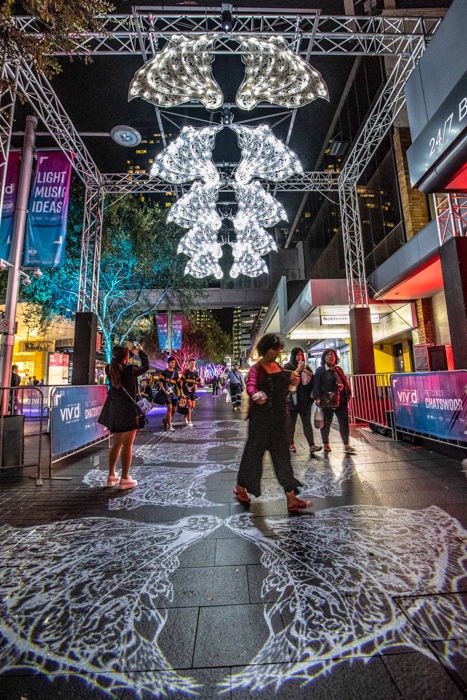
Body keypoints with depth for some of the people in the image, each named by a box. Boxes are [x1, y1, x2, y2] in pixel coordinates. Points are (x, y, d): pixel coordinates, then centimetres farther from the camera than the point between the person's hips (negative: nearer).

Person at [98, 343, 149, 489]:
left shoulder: (109, 369, -1)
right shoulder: (130, 370, -18)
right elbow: (146, 366, 0)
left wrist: (131, 352, 23)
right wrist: (141, 351, 14)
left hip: (113, 412, 7)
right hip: (127, 411, -7)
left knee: (117, 444, 20)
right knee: (127, 446, 4)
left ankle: (111, 476, 28)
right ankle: (125, 479, 12)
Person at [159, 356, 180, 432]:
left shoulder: (176, 373, 15)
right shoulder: (164, 372, 2)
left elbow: (179, 383, 16)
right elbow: (161, 383, -3)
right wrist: (165, 391, -17)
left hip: (174, 393, 5)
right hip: (167, 393, -5)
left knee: (174, 410, 6)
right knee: (170, 408, -16)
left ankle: (166, 420, 32)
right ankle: (170, 425, -7)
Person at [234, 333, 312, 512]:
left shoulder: (278, 366, 11)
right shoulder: (256, 368, -12)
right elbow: (250, 385, -29)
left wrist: (291, 380, 5)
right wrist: (256, 395, -51)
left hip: (279, 418, 7)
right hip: (261, 418, -7)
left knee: (282, 454, 10)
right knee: (254, 452, 7)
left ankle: (291, 499, 18)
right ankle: (240, 488, 32)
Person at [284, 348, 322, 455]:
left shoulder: (306, 366, 19)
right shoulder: (287, 366, 4)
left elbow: (313, 379, 17)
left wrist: (309, 373, -3)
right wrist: (298, 369, -10)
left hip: (305, 399, 4)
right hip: (293, 399, -4)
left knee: (307, 422, 0)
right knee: (291, 422, 4)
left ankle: (312, 445, -2)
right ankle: (291, 444, 17)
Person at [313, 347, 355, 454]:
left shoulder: (339, 370, 15)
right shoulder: (320, 370, 0)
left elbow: (345, 383, 20)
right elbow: (316, 385, -4)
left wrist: (348, 394, 13)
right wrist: (317, 398, -13)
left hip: (341, 401, 4)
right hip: (327, 401, -4)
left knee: (344, 422, 2)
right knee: (326, 423, 6)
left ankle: (346, 445, 10)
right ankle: (326, 444, 21)